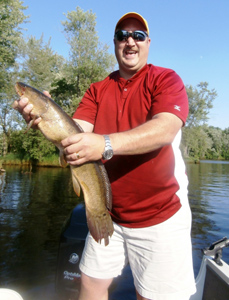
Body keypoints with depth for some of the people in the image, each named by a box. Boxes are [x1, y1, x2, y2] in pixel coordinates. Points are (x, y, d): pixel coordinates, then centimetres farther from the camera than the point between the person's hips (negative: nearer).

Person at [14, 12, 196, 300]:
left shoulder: (165, 79, -5)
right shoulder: (97, 90, 7)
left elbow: (165, 130, -23)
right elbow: (75, 131, -6)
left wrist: (105, 144, -36)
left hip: (160, 217, -3)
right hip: (110, 214, 4)